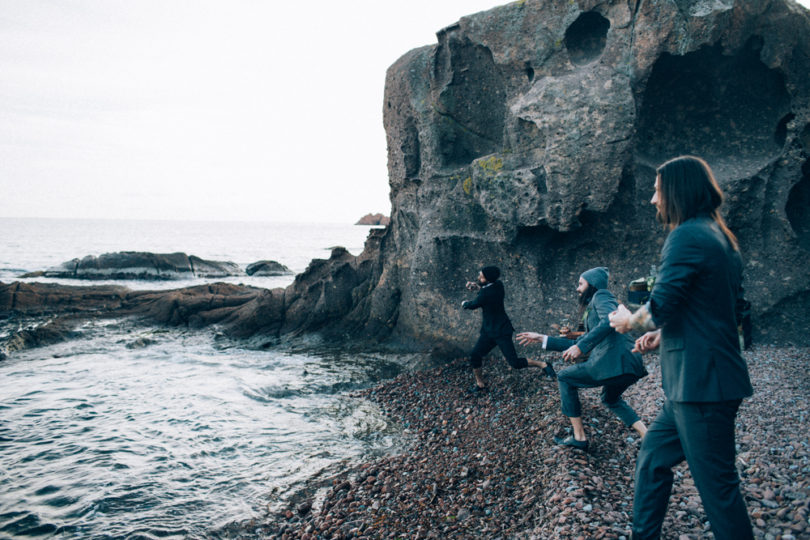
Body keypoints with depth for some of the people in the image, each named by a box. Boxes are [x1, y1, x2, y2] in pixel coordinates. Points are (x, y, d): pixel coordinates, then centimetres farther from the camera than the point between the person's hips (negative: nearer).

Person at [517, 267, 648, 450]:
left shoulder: (601, 295, 1)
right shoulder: (593, 307, 28)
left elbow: (610, 321, -20)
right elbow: (576, 344, 29)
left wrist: (581, 346, -22)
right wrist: (542, 339, 30)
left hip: (615, 359, -10)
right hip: (631, 365, 10)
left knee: (564, 378, 7)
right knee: (610, 399, 35)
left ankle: (579, 437, 9)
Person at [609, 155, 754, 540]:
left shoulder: (687, 235, -16)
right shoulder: (719, 236, 15)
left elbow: (659, 307, -20)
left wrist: (628, 321, 0)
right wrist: (666, 332, 17)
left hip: (700, 383, -10)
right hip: (705, 379, 10)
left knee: (717, 486, 1)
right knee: (652, 460, 17)